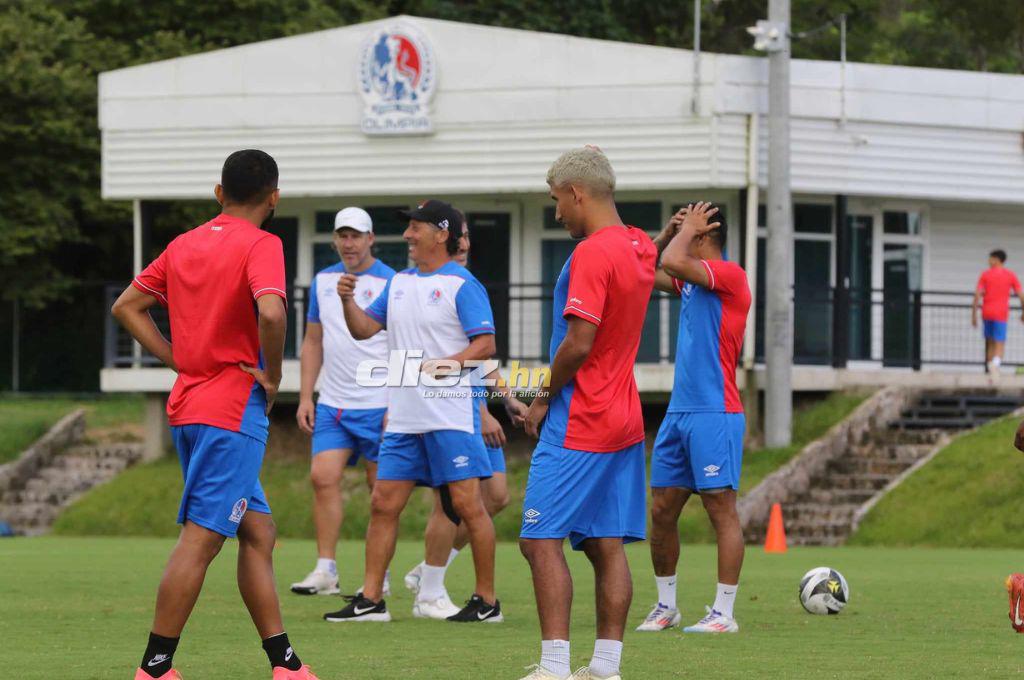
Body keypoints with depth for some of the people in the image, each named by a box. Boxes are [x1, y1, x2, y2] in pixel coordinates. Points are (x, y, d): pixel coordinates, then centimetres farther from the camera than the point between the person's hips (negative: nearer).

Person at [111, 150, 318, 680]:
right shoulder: (261, 245, -10)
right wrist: (272, 377, -12)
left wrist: (180, 361, 11)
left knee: (258, 532, 14)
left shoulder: (184, 244, 12)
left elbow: (126, 307, 15)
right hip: (234, 410, -8)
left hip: (188, 403, 8)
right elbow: (271, 313, -27)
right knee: (199, 538, -7)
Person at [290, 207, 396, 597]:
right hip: (332, 404, 5)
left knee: (381, 487, 1)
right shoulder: (323, 281, 10)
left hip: (378, 405, -5)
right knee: (323, 477, -6)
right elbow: (313, 342, 17)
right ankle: (326, 570, -1)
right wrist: (305, 396, 10)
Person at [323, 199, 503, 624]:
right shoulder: (399, 283, 15)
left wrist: (446, 364, -24)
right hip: (403, 415, 7)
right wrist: (348, 301, 0)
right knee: (383, 504, 4)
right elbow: (365, 329, 18)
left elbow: (485, 345, -11)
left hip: (450, 416, -7)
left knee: (467, 504, -6)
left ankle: (487, 601, 2)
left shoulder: (461, 285, -7)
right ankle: (370, 600, 9)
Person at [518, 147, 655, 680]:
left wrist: (544, 399, -8)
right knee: (608, 546, 8)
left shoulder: (592, 253, -17)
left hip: (579, 422, -9)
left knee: (541, 540, -9)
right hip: (624, 421, 9)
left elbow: (578, 343, -21)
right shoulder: (641, 249, 10)